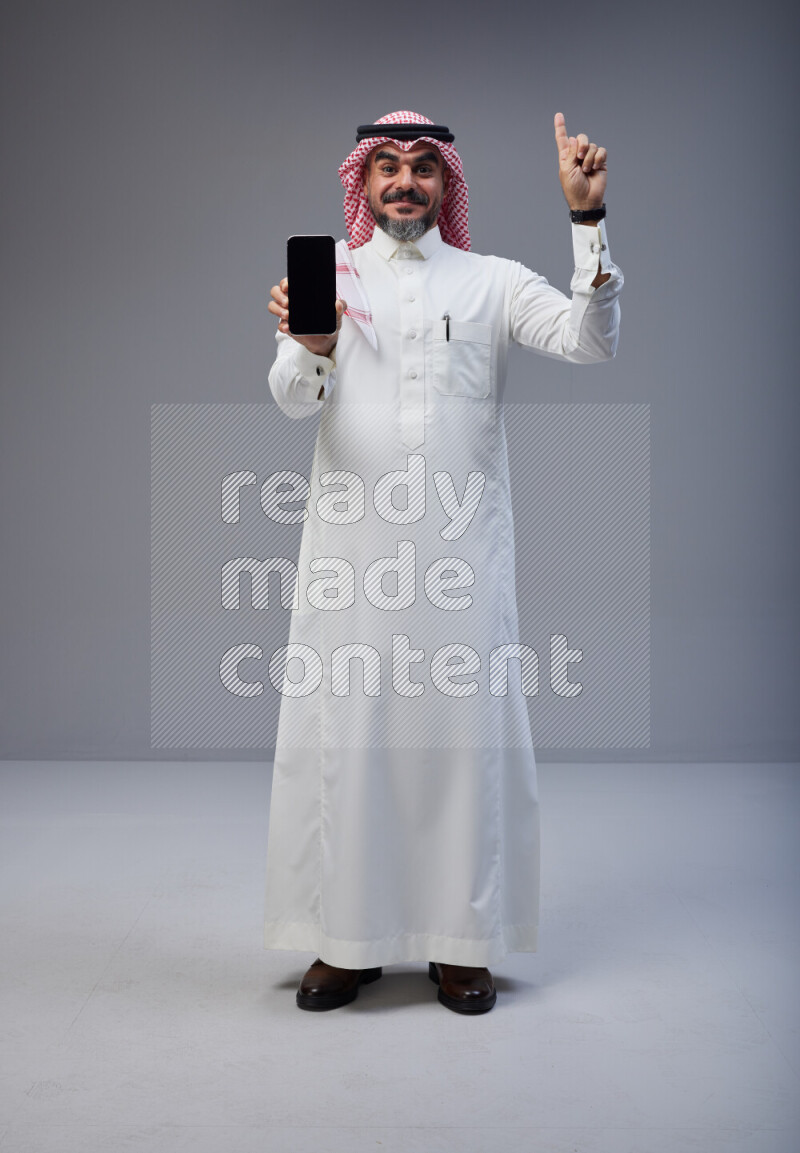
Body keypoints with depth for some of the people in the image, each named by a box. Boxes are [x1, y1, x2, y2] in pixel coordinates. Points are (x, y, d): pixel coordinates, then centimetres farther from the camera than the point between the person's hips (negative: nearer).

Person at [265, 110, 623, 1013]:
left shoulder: (490, 281, 11)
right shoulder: (325, 275, 10)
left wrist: (587, 217, -13)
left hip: (462, 546, 0)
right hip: (350, 543, 0)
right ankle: (348, 938, 14)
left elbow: (590, 341, -4)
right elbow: (293, 400, -5)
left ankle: (461, 941, 14)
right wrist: (311, 346, -28)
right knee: (345, 734, 1)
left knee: (465, 731, 2)